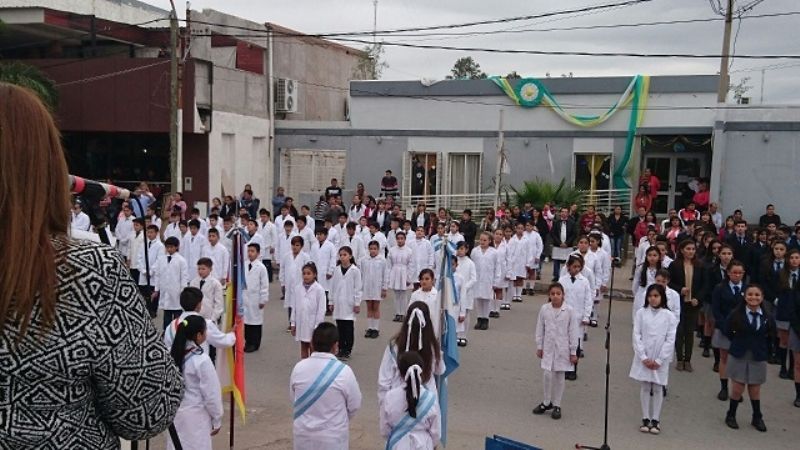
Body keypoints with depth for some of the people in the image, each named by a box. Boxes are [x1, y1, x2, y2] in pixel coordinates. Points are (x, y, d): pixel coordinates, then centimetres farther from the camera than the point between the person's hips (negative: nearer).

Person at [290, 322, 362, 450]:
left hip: (303, 435, 3)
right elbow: (355, 405, -7)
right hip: (332, 437, -3)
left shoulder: (299, 368, -9)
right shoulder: (343, 371, -19)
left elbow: (293, 398, 6)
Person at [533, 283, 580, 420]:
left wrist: (573, 352, -4)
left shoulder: (569, 311, -10)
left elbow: (573, 332, -6)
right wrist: (539, 347, 6)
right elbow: (540, 329, 5)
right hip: (548, 347, 1)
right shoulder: (544, 309, -3)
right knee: (547, 374, -2)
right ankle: (547, 402, 17)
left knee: (559, 376, 7)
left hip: (562, 349, -1)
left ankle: (556, 405, 19)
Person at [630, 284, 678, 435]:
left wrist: (659, 360, -10)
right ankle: (645, 418, 17)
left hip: (660, 360, -1)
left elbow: (670, 340, -6)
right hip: (643, 358, 1)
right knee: (645, 387, 8)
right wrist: (643, 357, -10)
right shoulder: (641, 313, -3)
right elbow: (636, 336, -4)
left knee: (657, 389, 6)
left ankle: (655, 420, 16)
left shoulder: (669, 316, -6)